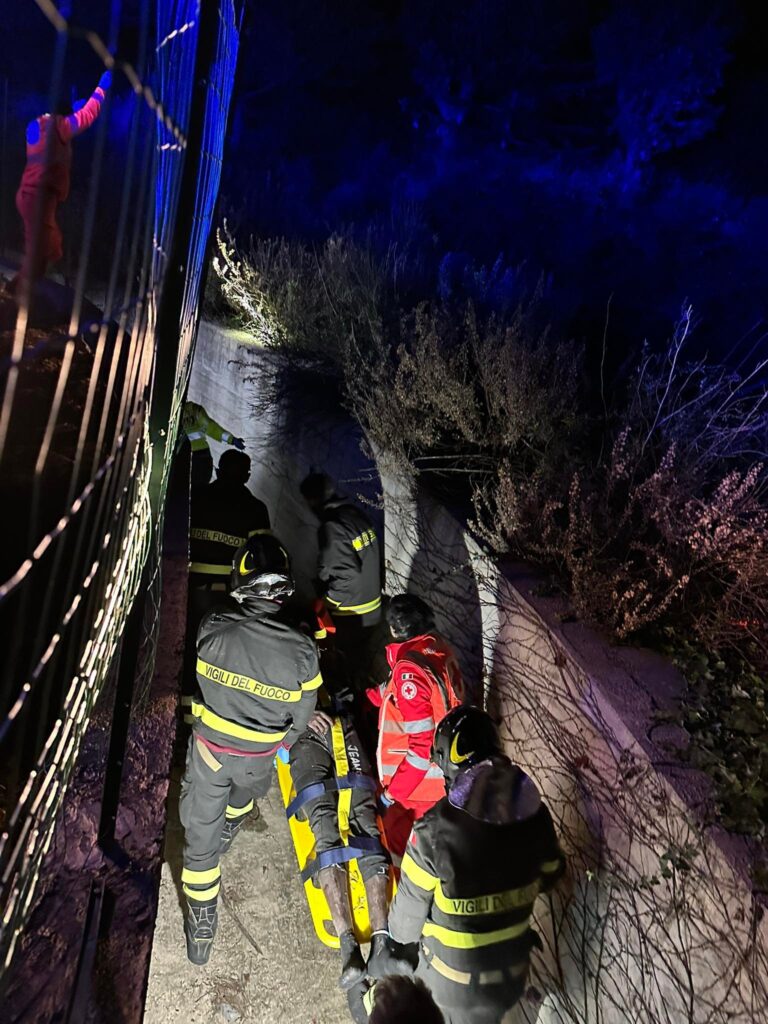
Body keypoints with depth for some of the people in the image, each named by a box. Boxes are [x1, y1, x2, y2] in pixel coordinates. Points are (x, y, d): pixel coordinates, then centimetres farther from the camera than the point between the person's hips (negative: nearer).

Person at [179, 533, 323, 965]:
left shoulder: (211, 628, -27)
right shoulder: (301, 649, -28)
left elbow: (201, 683, -7)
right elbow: (300, 715, -11)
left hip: (209, 748, -1)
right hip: (260, 755, 1)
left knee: (200, 836, 19)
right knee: (245, 794, 36)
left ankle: (202, 930, 33)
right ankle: (227, 834, 65)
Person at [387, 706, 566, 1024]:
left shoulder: (434, 832, -31)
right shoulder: (535, 814, -18)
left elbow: (411, 906, -16)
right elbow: (549, 875, 2)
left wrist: (401, 933, 6)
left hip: (452, 977, -3)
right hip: (512, 972, 4)